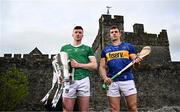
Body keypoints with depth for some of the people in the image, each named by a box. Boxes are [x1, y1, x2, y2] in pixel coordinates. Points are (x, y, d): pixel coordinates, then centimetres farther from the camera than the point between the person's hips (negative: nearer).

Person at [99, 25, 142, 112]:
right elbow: (102, 67, 9)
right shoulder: (105, 50, 14)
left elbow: (135, 61, 7)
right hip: (112, 82, 1)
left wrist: (137, 61, -18)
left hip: (127, 80, -1)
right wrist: (105, 77, -10)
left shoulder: (128, 46, 11)